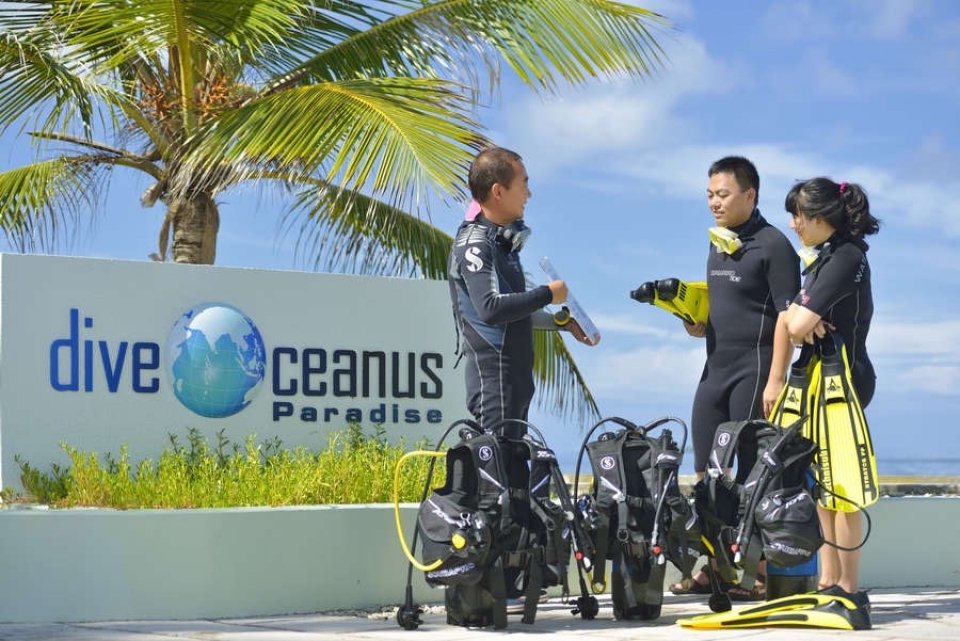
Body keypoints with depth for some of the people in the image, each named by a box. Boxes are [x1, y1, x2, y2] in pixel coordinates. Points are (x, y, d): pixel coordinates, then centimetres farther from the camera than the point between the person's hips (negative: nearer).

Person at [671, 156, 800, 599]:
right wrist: (697, 324, 4)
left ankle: (759, 574, 0)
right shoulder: (718, 244, 15)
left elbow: (787, 317, -15)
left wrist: (775, 380, -20)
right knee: (705, 472, 9)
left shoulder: (772, 245, -9)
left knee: (753, 476, -5)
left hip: (753, 370, -8)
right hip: (716, 369, 8)